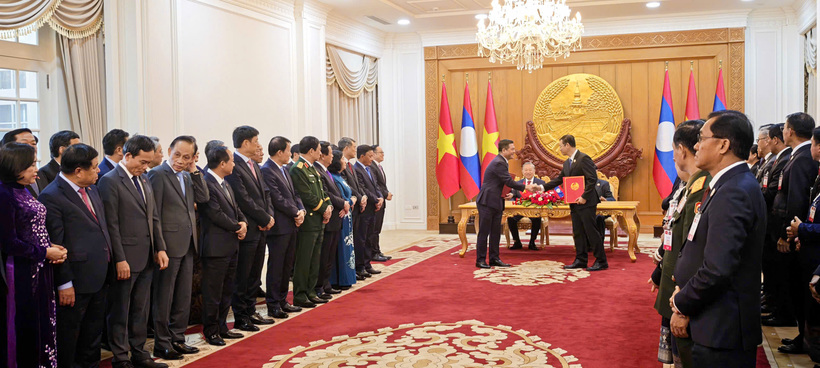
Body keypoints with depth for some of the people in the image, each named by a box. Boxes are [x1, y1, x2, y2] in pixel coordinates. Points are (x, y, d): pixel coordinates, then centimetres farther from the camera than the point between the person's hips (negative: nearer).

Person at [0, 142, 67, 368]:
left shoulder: (23, 191, 10)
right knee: (24, 326, 6)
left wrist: (53, 248, -1)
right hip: (22, 272, -8)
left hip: (40, 269, 8)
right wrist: (45, 253, -13)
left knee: (43, 322, 15)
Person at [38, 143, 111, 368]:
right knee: (69, 333, 8)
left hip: (99, 277, 8)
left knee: (93, 332, 20)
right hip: (76, 279, -8)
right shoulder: (51, 197, -16)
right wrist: (64, 283, -16)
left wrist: (107, 268, 14)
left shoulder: (91, 189, 9)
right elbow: (55, 244, -17)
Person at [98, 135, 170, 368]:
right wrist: (120, 260, -16)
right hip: (126, 260, -7)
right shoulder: (110, 181, -11)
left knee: (140, 310, 16)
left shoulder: (144, 179, 13)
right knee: (120, 312, 6)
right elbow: (112, 225, -14)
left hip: (147, 258, 7)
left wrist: (160, 248, 7)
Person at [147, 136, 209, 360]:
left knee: (183, 296, 15)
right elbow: (154, 214, -14)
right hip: (169, 244, -8)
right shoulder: (158, 174, -11)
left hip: (188, 245, 8)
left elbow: (203, 198, 3)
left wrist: (194, 170, -2)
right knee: (164, 297, 4)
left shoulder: (187, 176, 12)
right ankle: (161, 344, 14)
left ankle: (177, 339, 27)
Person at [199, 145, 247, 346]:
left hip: (231, 245, 10)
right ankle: (211, 331, 13)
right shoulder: (206, 184, -17)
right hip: (216, 248, -10)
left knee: (226, 291, 17)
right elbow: (216, 215, -20)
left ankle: (222, 327, 27)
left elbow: (235, 208, 18)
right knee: (213, 292, 2)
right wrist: (238, 227, -9)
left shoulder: (225, 184, 14)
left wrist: (243, 223, -2)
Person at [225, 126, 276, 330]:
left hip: (260, 229, 9)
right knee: (242, 276, 2)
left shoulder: (254, 165, 14)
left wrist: (269, 216, -1)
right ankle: (240, 317, 12)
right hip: (247, 229, -9)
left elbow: (265, 193, 15)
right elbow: (244, 200, -20)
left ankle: (250, 312, 26)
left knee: (255, 275, 16)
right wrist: (266, 219, -12)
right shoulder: (233, 166, -16)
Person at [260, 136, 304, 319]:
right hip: (279, 226, -9)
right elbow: (278, 199, -19)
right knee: (276, 267, -1)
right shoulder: (266, 170, -14)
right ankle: (273, 305, 8)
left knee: (287, 265, 14)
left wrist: (301, 210, -1)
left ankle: (282, 301, 24)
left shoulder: (285, 170, 15)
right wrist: (296, 213, -11)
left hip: (291, 225, 9)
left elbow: (293, 194, 17)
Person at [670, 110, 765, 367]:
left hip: (722, 330, -9)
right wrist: (682, 290, 5)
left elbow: (717, 269, -27)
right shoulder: (734, 185, 11)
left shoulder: (733, 194, -22)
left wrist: (682, 306, -13)